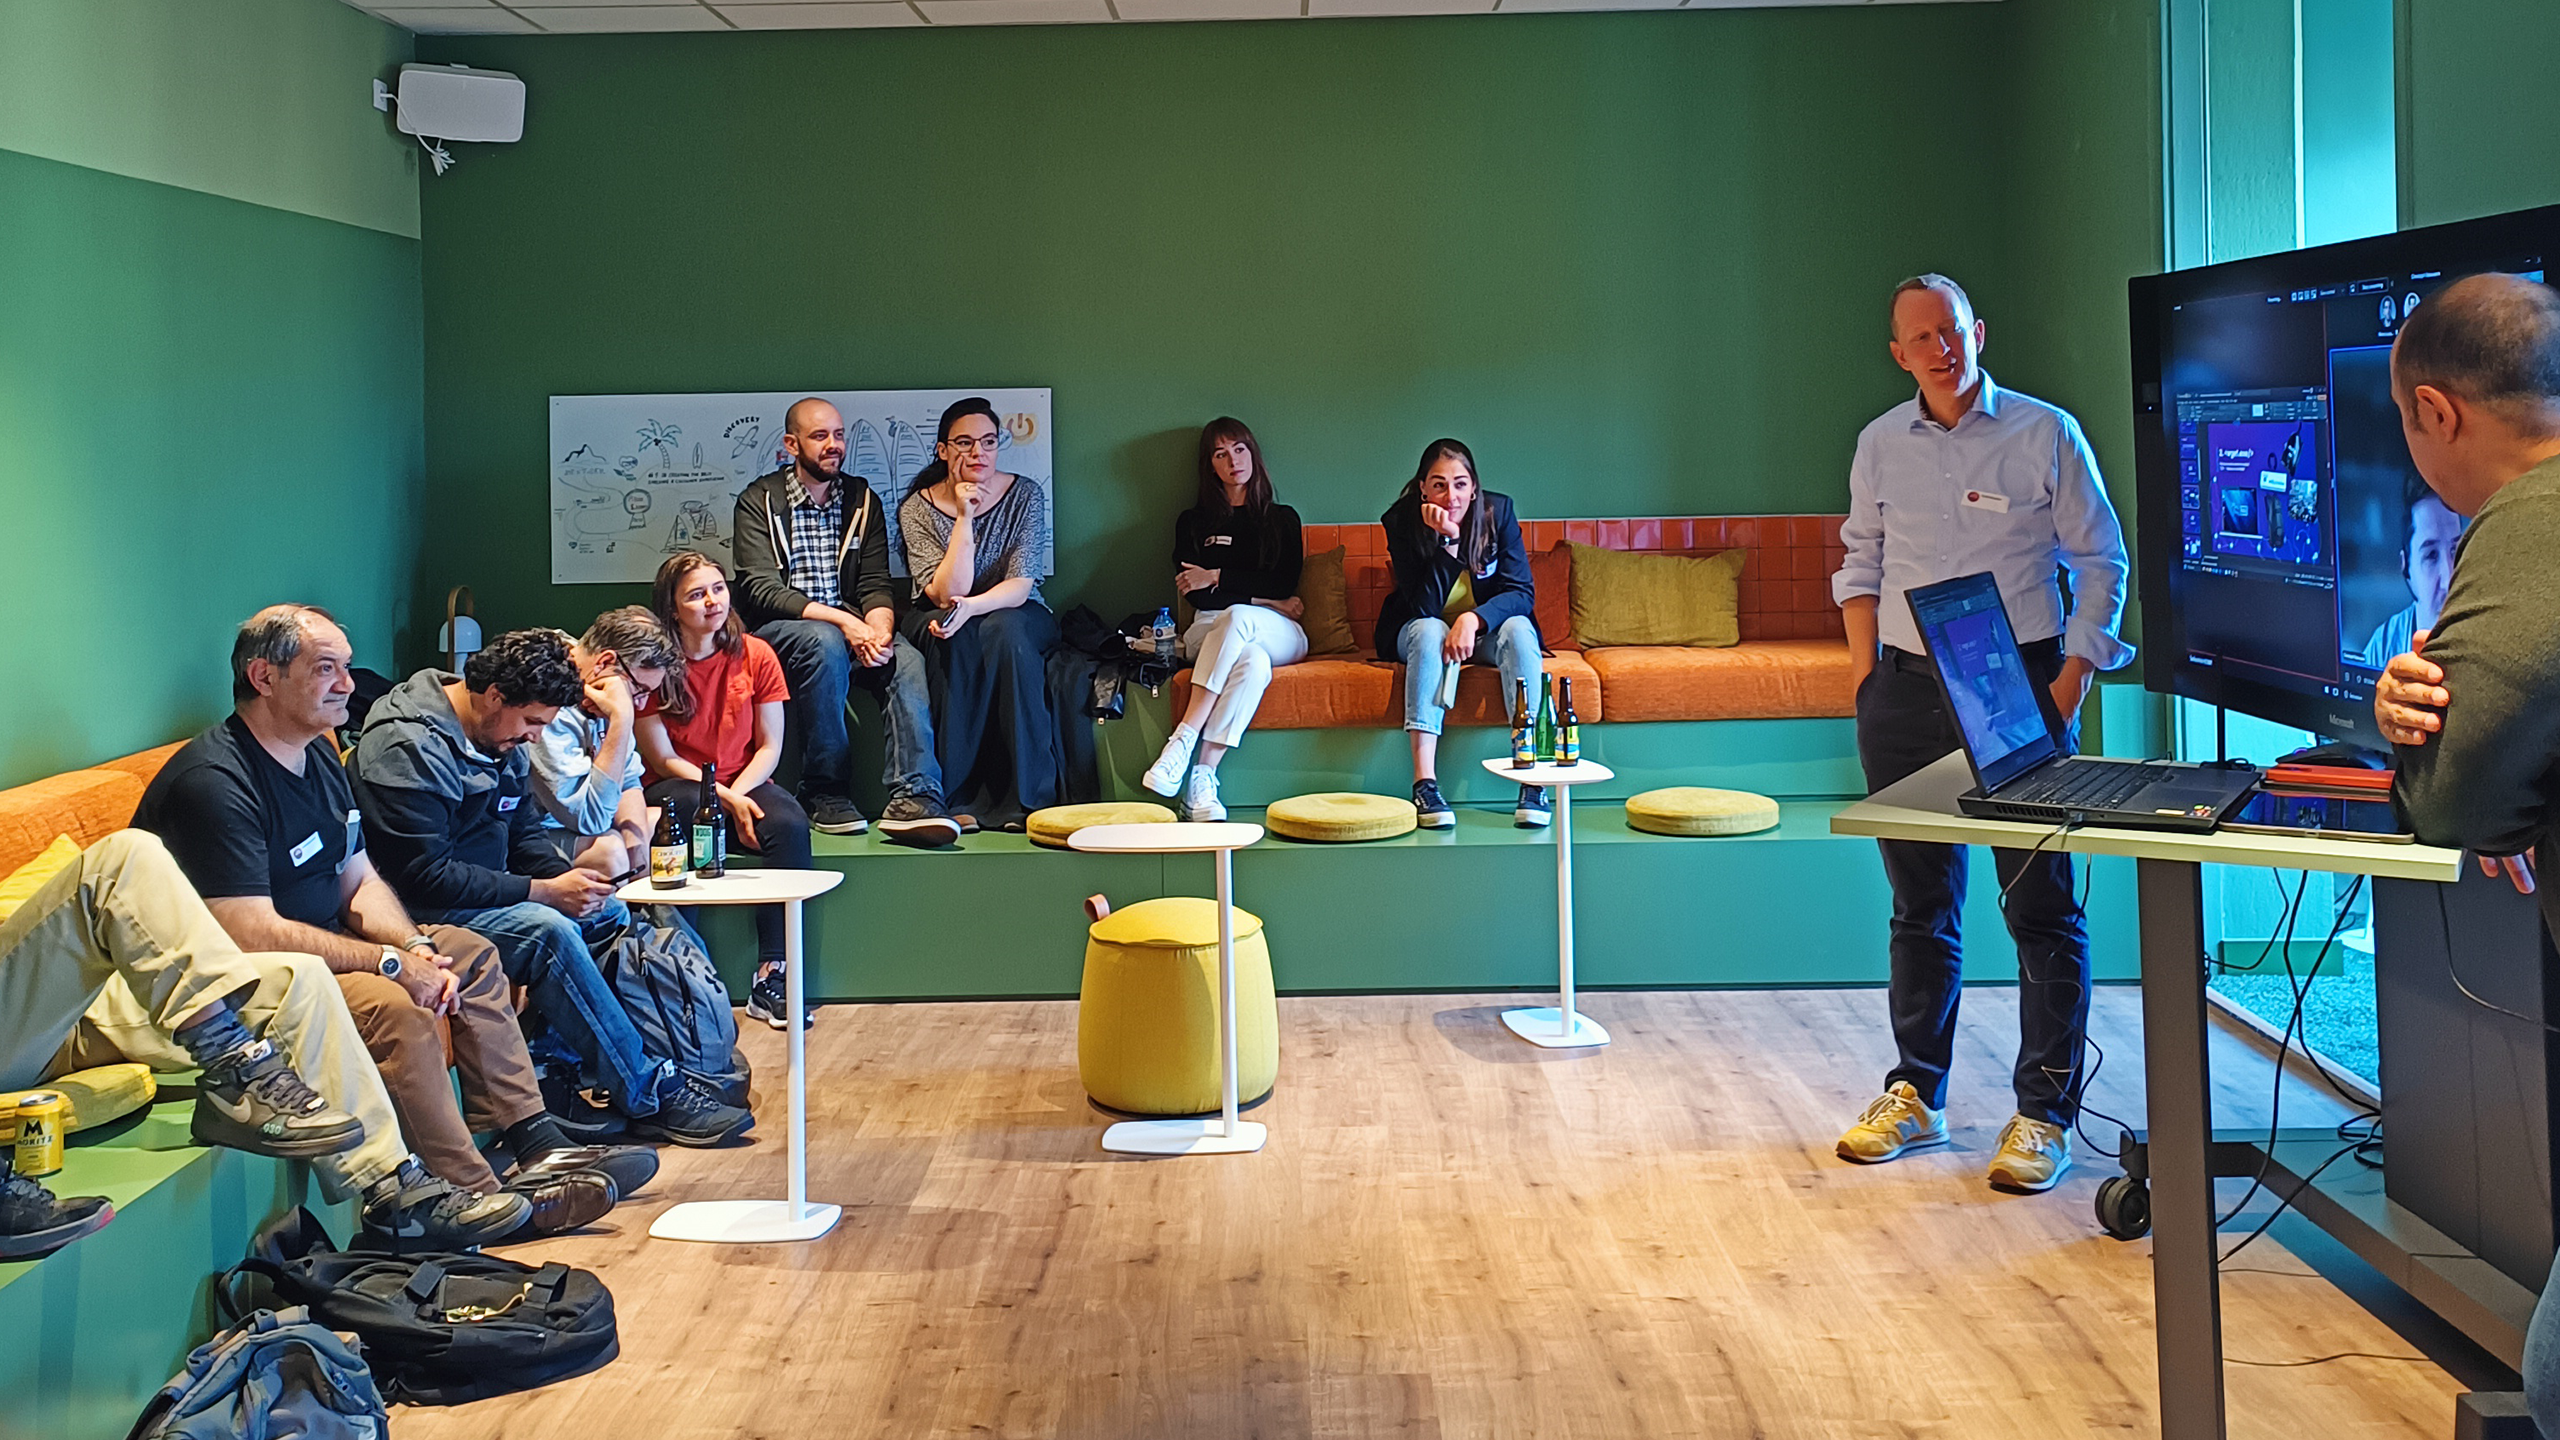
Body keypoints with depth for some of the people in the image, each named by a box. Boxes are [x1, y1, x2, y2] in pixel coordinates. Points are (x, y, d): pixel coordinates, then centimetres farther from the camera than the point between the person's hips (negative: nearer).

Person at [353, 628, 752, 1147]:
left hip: (487, 897, 10)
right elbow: (425, 877, -25)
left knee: (610, 910, 0)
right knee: (547, 930, -30)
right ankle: (648, 1094, -26)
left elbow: (526, 840, 18)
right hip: (427, 913, -10)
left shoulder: (503, 740, 10)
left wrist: (569, 878, -5)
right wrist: (543, 891, -23)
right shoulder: (408, 747, -20)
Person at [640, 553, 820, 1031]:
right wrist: (722, 798, -19)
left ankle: (772, 976, -30)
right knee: (683, 804, -37)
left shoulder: (755, 656, 0)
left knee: (790, 825, -29)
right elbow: (662, 759, -7)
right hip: (678, 788, -2)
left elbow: (769, 747, 1)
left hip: (744, 784, 2)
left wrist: (738, 794, -17)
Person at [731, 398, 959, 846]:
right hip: (777, 631, -4)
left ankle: (913, 797, -41)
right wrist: (843, 621, -23)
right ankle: (825, 793, -28)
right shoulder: (759, 502, 0)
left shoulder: (862, 499, 13)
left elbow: (876, 583, 6)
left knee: (907, 659, -27)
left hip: (850, 628, 4)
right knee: (825, 642, -37)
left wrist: (878, 628, -19)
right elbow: (761, 589, -12)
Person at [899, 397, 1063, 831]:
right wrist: (964, 518, -24)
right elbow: (945, 594, -19)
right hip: (940, 624, 0)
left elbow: (1021, 585, -17)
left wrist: (969, 608, -36)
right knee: (954, 640, -35)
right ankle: (947, 792, -30)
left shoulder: (1024, 495, -6)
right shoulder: (917, 509, -8)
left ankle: (1027, 796, -33)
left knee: (1004, 630, -35)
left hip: (1015, 619, 0)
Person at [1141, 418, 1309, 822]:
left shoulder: (1282, 519, 20)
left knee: (1236, 617, -39)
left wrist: (1218, 578, -1)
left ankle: (1182, 741, -46)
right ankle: (1202, 781, -49)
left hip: (1280, 636, 0)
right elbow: (1193, 592, 5)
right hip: (1207, 631, 0)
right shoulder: (1193, 522, 19)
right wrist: (1264, 601, -2)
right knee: (1252, 661, -39)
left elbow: (1285, 583, 5)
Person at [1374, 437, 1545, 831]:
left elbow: (1522, 592, -16)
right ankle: (1424, 784, -43)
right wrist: (1447, 540, -34)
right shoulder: (1402, 521, -17)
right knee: (1430, 630, -34)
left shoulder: (1498, 510, -12)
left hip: (1485, 630, 1)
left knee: (1518, 628, -30)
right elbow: (1424, 607, -23)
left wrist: (1473, 618, -34)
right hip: (1421, 634, -1)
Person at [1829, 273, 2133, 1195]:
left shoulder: (2045, 435, -3)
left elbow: (2101, 563, 1)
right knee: (1920, 903, 11)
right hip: (1906, 690, 4)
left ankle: (2045, 1114, 5)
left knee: (2041, 906, -3)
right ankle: (1915, 1096, 21)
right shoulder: (1880, 445, 9)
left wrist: (2073, 677, -8)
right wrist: (1865, 672, 8)